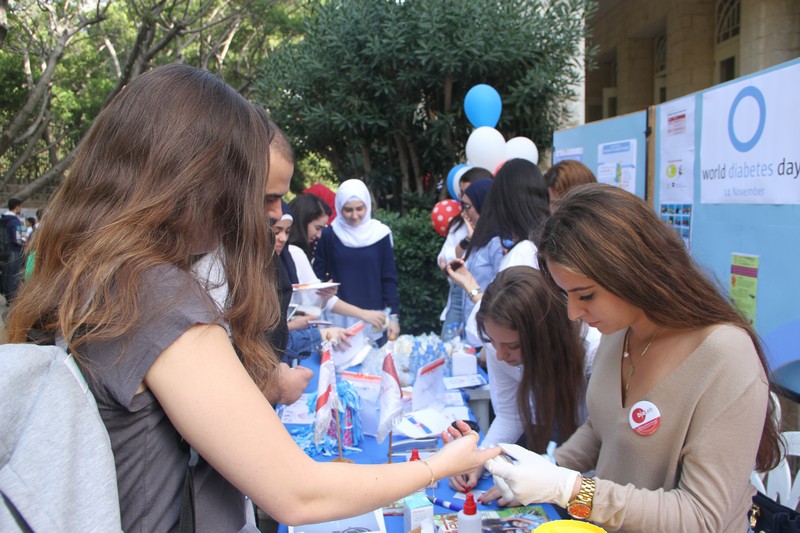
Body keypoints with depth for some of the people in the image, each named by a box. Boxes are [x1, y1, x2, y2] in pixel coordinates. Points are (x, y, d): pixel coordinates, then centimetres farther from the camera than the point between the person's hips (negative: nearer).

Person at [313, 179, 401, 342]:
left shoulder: (380, 234, -1)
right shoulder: (329, 235, 0)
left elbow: (389, 278, 3)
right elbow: (318, 275, 4)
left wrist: (394, 315, -2)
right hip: (339, 318, 0)